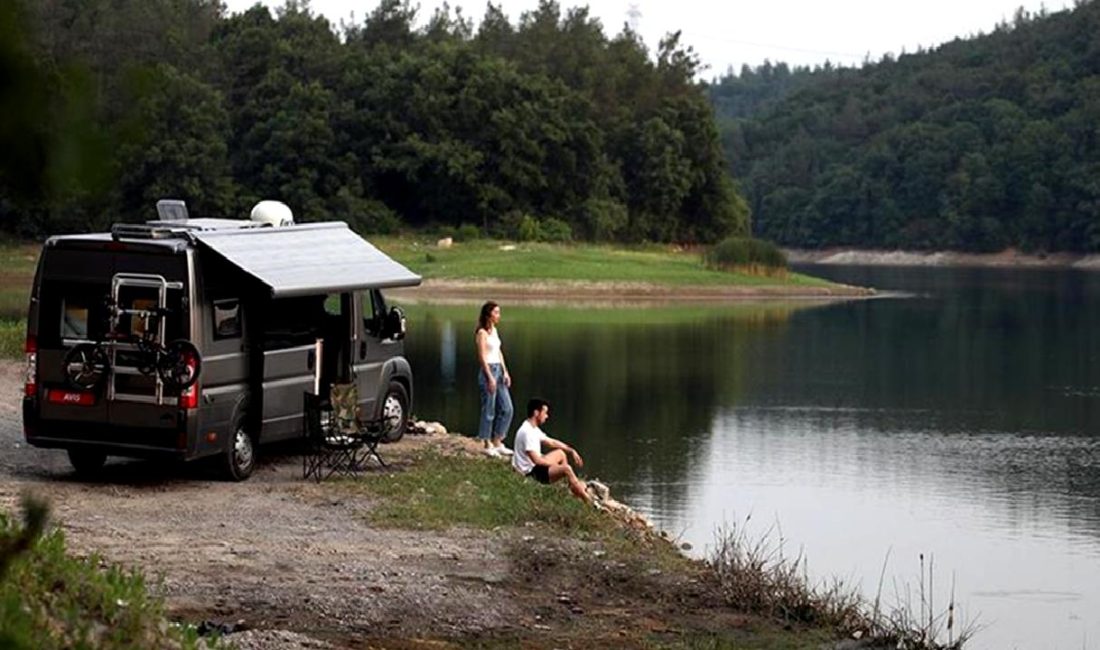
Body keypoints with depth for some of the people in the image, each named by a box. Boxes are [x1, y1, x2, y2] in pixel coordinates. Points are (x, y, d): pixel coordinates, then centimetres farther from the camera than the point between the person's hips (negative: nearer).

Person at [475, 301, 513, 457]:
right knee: (489, 410, -1)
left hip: (498, 370, 9)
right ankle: (487, 445, 7)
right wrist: (490, 378, -18)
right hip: (488, 370, -9)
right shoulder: (482, 332, -11)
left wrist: (505, 372, 10)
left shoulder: (495, 330, 13)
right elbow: (482, 357, -15)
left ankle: (497, 443, 16)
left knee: (507, 409, 8)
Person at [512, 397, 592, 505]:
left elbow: (551, 442, 20)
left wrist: (571, 451, 11)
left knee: (561, 453, 24)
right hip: (530, 473, -12)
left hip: (536, 466, 12)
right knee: (566, 469, -25)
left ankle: (574, 488, 22)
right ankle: (588, 501, -18)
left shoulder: (533, 429, 9)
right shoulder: (527, 432, -24)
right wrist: (555, 464, -12)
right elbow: (537, 460, -26)